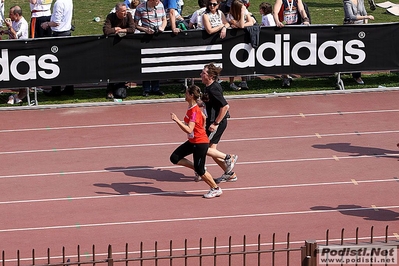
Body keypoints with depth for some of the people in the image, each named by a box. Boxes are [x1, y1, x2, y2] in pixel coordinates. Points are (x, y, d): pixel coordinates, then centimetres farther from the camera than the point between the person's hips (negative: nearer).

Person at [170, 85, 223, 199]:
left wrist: (177, 120, -36)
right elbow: (203, 117, 22)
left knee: (200, 170, 0)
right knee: (174, 158, 4)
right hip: (193, 141, 10)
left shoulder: (194, 111, -24)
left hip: (200, 143, -10)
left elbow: (189, 130, -32)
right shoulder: (191, 108, 5)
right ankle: (197, 168, 13)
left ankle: (216, 189, 16)